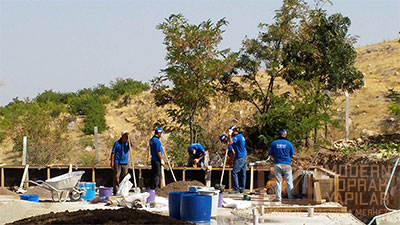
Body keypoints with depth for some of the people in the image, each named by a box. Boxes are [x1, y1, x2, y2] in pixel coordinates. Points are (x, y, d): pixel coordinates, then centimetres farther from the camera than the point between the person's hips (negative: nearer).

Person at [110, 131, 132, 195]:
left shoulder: (127, 143, 7)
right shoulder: (117, 143, -2)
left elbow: (131, 144, -17)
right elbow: (113, 153, -1)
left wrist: (129, 138, -21)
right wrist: (112, 162, -7)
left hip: (125, 163, 4)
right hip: (117, 162, -4)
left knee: (124, 177, 6)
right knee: (116, 176, -7)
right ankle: (116, 190, -7)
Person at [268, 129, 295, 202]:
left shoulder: (274, 143, 1)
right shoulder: (289, 144, -2)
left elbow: (271, 155, 3)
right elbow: (292, 155, 3)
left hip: (277, 164, 1)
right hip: (287, 164, -1)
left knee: (278, 181, 5)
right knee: (289, 181, 5)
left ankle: (278, 198, 4)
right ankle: (291, 197, 6)